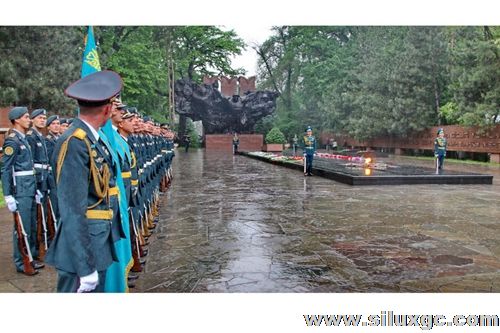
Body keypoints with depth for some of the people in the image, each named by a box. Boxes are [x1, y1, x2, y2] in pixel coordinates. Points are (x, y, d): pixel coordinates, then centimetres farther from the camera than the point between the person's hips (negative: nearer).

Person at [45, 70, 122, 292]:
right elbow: (73, 211, -22)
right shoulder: (74, 143, -19)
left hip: (98, 242, 9)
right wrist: (85, 266, -21)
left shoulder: (92, 139, 8)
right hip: (81, 244, -9)